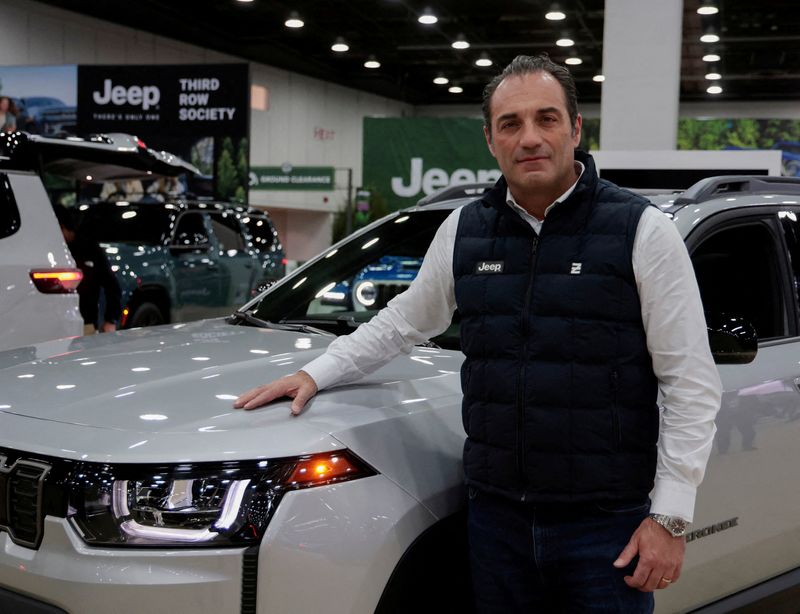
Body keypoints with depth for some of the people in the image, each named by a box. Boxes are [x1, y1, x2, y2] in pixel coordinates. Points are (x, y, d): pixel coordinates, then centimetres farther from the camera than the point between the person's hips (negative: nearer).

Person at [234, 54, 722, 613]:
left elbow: (692, 384, -6)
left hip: (606, 524, -3)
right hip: (496, 514, 4)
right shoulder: (464, 230, 7)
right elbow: (403, 322, 22)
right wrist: (316, 373, 13)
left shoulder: (643, 231, -6)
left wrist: (670, 516, -10)